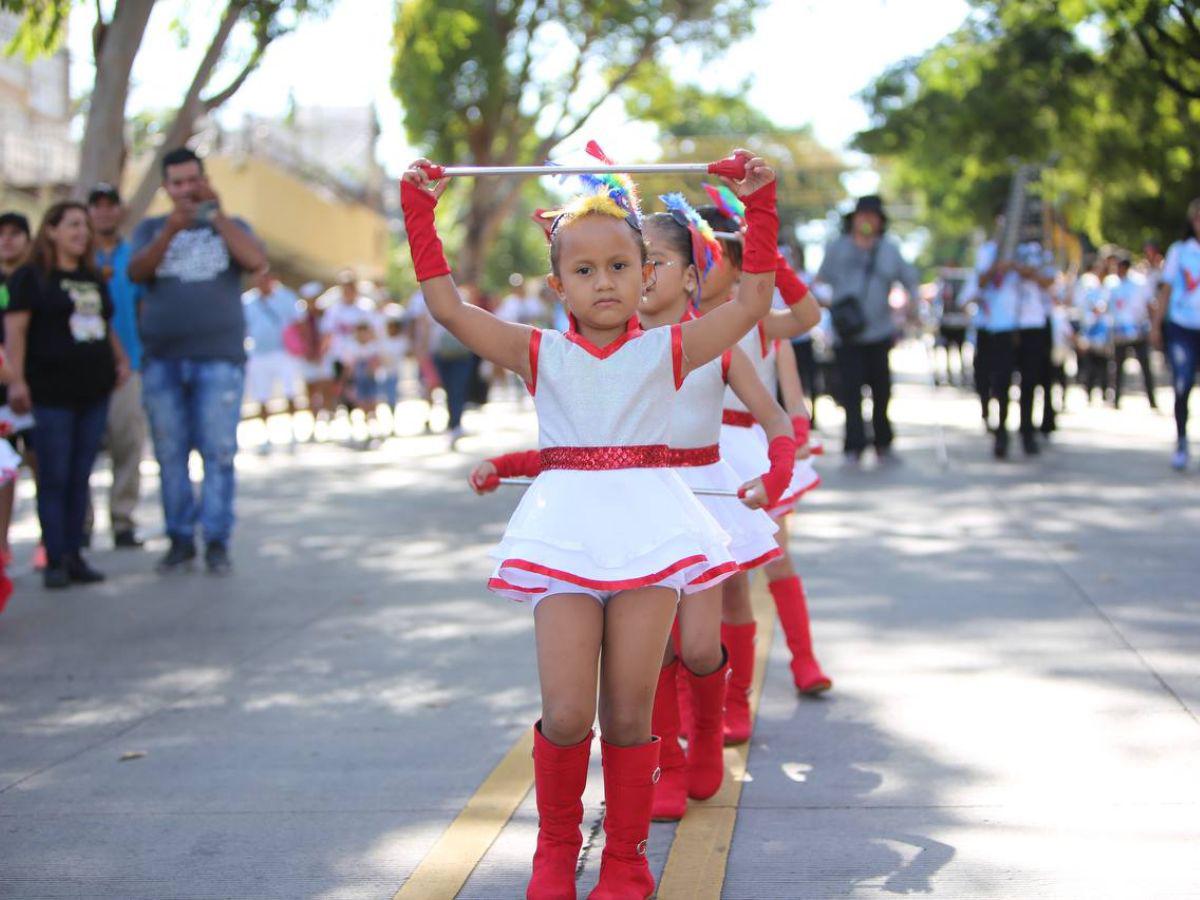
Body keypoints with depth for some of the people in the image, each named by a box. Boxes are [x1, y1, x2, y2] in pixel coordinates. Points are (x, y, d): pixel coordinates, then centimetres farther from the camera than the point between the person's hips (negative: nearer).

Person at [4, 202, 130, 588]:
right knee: (54, 479, -5)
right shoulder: (30, 277, -1)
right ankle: (55, 560, -2)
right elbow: (15, 330, -8)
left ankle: (74, 556, 12)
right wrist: (17, 380, -17)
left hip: (94, 391, 6)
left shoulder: (94, 280, 18)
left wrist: (121, 360, 12)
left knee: (80, 478, 7)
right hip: (52, 393, -6)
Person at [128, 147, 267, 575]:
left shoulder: (230, 227, 14)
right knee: (170, 454, 1)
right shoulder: (151, 229, 15)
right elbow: (136, 271, -4)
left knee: (219, 451, -6)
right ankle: (180, 538, 8)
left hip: (220, 357, -1)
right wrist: (171, 229, -19)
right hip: (162, 359, 1)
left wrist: (216, 213, -10)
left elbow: (256, 261, -6)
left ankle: (217, 541, -2)